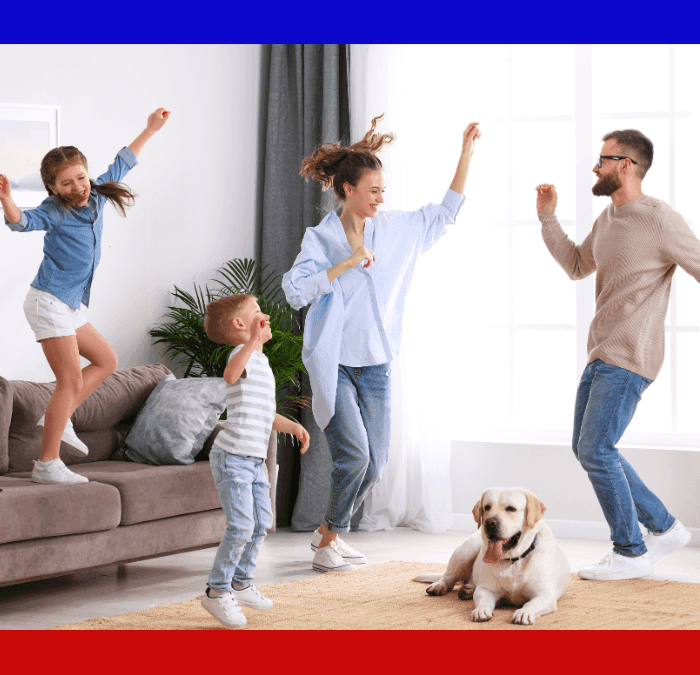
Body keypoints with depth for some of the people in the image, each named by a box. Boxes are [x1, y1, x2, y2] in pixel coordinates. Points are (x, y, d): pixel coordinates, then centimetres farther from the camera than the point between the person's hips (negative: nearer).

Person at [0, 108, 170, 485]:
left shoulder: (96, 196, 6)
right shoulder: (55, 213, -14)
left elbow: (121, 165, 19)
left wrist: (151, 129, 27)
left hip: (68, 306, 9)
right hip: (48, 301, -9)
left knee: (106, 361, 19)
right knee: (72, 382, -10)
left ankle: (57, 419, 16)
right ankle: (47, 466, -8)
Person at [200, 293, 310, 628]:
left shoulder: (260, 361, 19)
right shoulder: (243, 352, -12)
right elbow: (231, 375, -39)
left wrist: (293, 426, 15)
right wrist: (254, 340, -46)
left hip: (254, 460, 10)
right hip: (232, 457, -10)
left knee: (261, 523, 16)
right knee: (241, 526, -14)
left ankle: (240, 583, 30)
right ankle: (217, 591, -4)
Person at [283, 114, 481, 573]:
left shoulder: (397, 230, 6)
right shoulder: (320, 239, -6)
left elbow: (446, 212, 13)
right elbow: (295, 291, -19)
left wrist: (466, 154, 6)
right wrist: (346, 263, -21)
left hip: (376, 365, 5)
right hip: (334, 363, -5)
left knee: (375, 461, 3)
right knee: (354, 453, -16)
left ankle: (328, 532, 24)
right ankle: (328, 544, 2)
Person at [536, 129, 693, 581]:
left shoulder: (660, 221, -14)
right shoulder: (608, 218, 13)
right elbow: (577, 266, 25)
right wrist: (548, 219, 18)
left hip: (629, 358, -9)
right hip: (601, 355, 9)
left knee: (596, 449, -11)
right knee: (588, 449, 11)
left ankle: (631, 553, 1)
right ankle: (665, 528, 21)